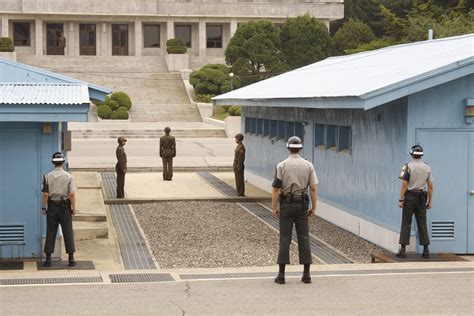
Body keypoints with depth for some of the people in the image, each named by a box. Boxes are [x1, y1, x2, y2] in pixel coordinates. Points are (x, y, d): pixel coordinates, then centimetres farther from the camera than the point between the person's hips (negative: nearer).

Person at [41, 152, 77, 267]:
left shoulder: (48, 176, -4)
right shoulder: (69, 176, -6)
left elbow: (45, 194, -6)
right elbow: (72, 194, -10)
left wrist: (44, 207, 3)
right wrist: (74, 208, -2)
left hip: (52, 206, 1)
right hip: (65, 207, -1)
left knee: (50, 233, 5)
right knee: (68, 232, 4)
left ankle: (48, 259, 5)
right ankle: (71, 259, 4)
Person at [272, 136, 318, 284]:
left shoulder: (282, 166, -6)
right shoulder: (308, 165, 0)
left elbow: (276, 189, -8)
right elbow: (313, 188, -2)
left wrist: (274, 207, -1)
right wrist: (313, 207, 6)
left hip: (286, 204, -2)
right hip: (302, 204, 2)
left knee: (285, 238, 1)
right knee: (304, 238, 7)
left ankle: (281, 275, 0)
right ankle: (306, 274, 7)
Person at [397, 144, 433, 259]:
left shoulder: (408, 166, -8)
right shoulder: (427, 168, 6)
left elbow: (404, 184, -13)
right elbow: (430, 186, 5)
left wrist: (401, 200, -10)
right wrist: (430, 201, 11)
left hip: (410, 196, -4)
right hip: (421, 197, 4)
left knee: (406, 224, 0)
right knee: (422, 224, 8)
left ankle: (403, 250, -2)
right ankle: (426, 250, 7)